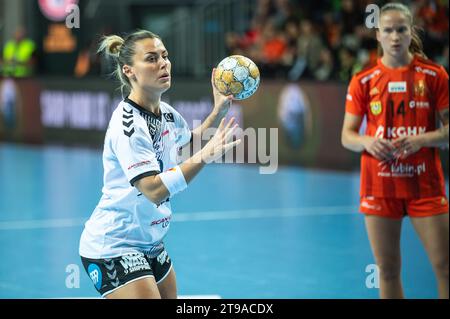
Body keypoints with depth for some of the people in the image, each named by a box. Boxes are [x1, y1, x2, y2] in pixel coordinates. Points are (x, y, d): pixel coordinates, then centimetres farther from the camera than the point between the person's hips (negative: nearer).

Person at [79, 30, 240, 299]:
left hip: (150, 244, 9)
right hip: (112, 249, -9)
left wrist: (219, 111, 12)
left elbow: (190, 140, 28)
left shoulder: (166, 113, 4)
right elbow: (154, 190, -32)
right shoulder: (128, 123, -22)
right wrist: (204, 157, -39)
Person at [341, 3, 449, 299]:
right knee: (388, 271, 5)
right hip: (379, 186, 1)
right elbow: (347, 136, 6)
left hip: (425, 185, -1)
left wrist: (421, 139, -19)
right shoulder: (363, 81, 3)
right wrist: (368, 142, -17)